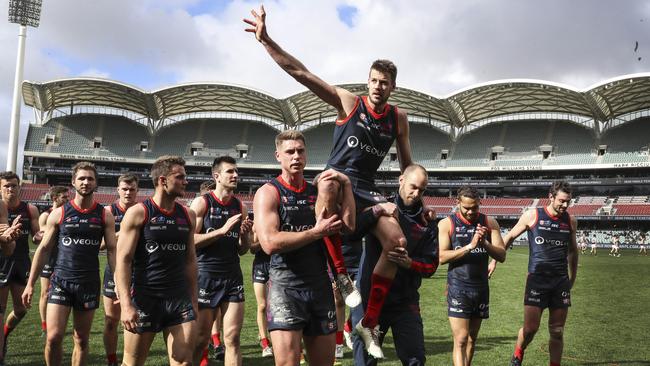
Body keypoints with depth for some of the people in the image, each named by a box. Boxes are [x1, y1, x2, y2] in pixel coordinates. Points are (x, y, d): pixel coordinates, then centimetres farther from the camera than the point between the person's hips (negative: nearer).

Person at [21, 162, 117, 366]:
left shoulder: (105, 216, 1)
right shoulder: (59, 214, 1)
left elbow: (112, 251, 0)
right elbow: (44, 249, 5)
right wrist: (30, 284, 1)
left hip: (89, 283, 1)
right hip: (60, 281, 0)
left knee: (81, 340, 9)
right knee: (54, 337, -8)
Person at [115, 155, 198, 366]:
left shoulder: (188, 216, 8)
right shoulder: (138, 213, -6)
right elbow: (123, 260, -10)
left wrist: (193, 299, 12)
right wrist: (126, 304, -17)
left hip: (180, 299, 4)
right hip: (144, 299, -4)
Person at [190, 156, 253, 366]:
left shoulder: (240, 206, 9)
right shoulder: (202, 203, -4)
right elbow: (191, 241, -13)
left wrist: (245, 235, -6)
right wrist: (223, 230, -18)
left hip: (233, 277, 4)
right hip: (206, 276, -4)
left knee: (232, 339, 0)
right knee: (201, 339, 5)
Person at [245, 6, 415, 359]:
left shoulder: (398, 118, 9)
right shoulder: (348, 101, -2)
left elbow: (406, 165, 19)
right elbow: (301, 72, -10)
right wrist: (265, 39, -19)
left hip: (366, 190, 4)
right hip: (337, 183, -4)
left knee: (397, 241, -19)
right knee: (330, 179, -42)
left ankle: (369, 323, -4)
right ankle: (340, 273, -30)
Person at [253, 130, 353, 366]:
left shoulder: (318, 192, 12)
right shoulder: (268, 192, -3)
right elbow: (270, 243, -18)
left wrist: (346, 184, -5)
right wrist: (317, 232, -12)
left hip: (320, 287, 5)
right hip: (286, 287, -5)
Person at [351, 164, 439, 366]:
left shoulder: (427, 221, 4)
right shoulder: (378, 208, 0)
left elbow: (431, 265, 2)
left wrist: (409, 263, -17)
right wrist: (376, 211, -23)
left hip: (405, 301, 1)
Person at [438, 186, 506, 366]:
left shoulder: (489, 223, 3)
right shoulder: (447, 224, -5)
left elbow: (502, 255, -1)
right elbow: (442, 257, -15)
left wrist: (485, 243, -19)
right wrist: (470, 246, -22)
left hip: (481, 288, 4)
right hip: (458, 288, -4)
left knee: (472, 338, 13)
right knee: (461, 340, -9)